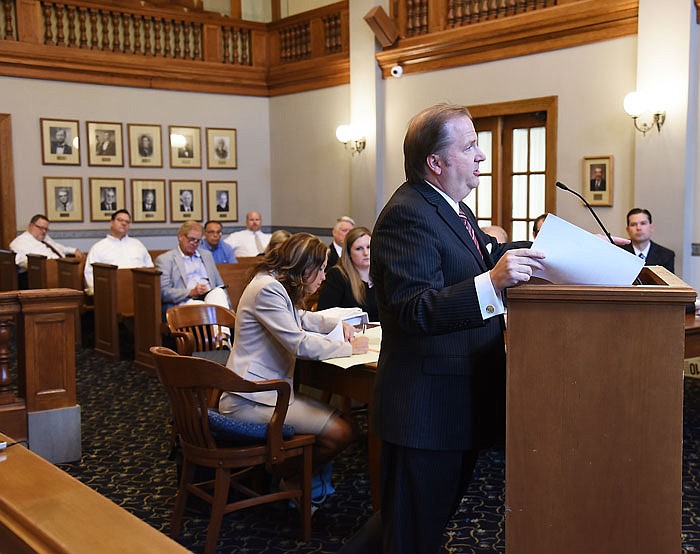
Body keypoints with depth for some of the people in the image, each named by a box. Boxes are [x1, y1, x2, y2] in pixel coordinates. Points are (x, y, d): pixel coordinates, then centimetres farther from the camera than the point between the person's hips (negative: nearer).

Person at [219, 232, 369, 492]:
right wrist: (349, 348, -10)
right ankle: (289, 481, 6)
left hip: (269, 390, 10)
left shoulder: (277, 286, 15)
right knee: (340, 432, -17)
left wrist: (337, 324, 15)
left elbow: (301, 318, 33)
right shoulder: (267, 289, -17)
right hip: (250, 400, -10)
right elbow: (300, 343, -21)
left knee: (345, 423, -2)